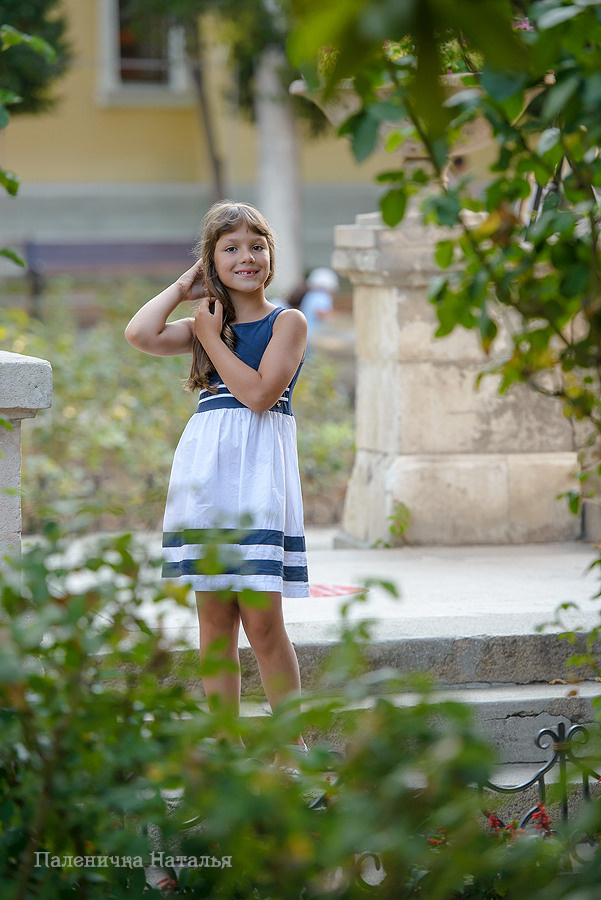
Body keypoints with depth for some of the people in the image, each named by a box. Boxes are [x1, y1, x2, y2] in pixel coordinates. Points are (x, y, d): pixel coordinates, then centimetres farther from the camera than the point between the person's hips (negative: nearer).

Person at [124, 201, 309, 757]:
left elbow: (259, 392, -11)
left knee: (262, 621, -7)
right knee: (214, 620, 4)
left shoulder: (288, 323, 2)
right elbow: (140, 335, -3)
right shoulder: (205, 324, 14)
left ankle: (293, 742, 4)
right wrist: (185, 287, 6)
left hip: (258, 475, -4)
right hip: (205, 472, 4)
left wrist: (212, 337, -3)